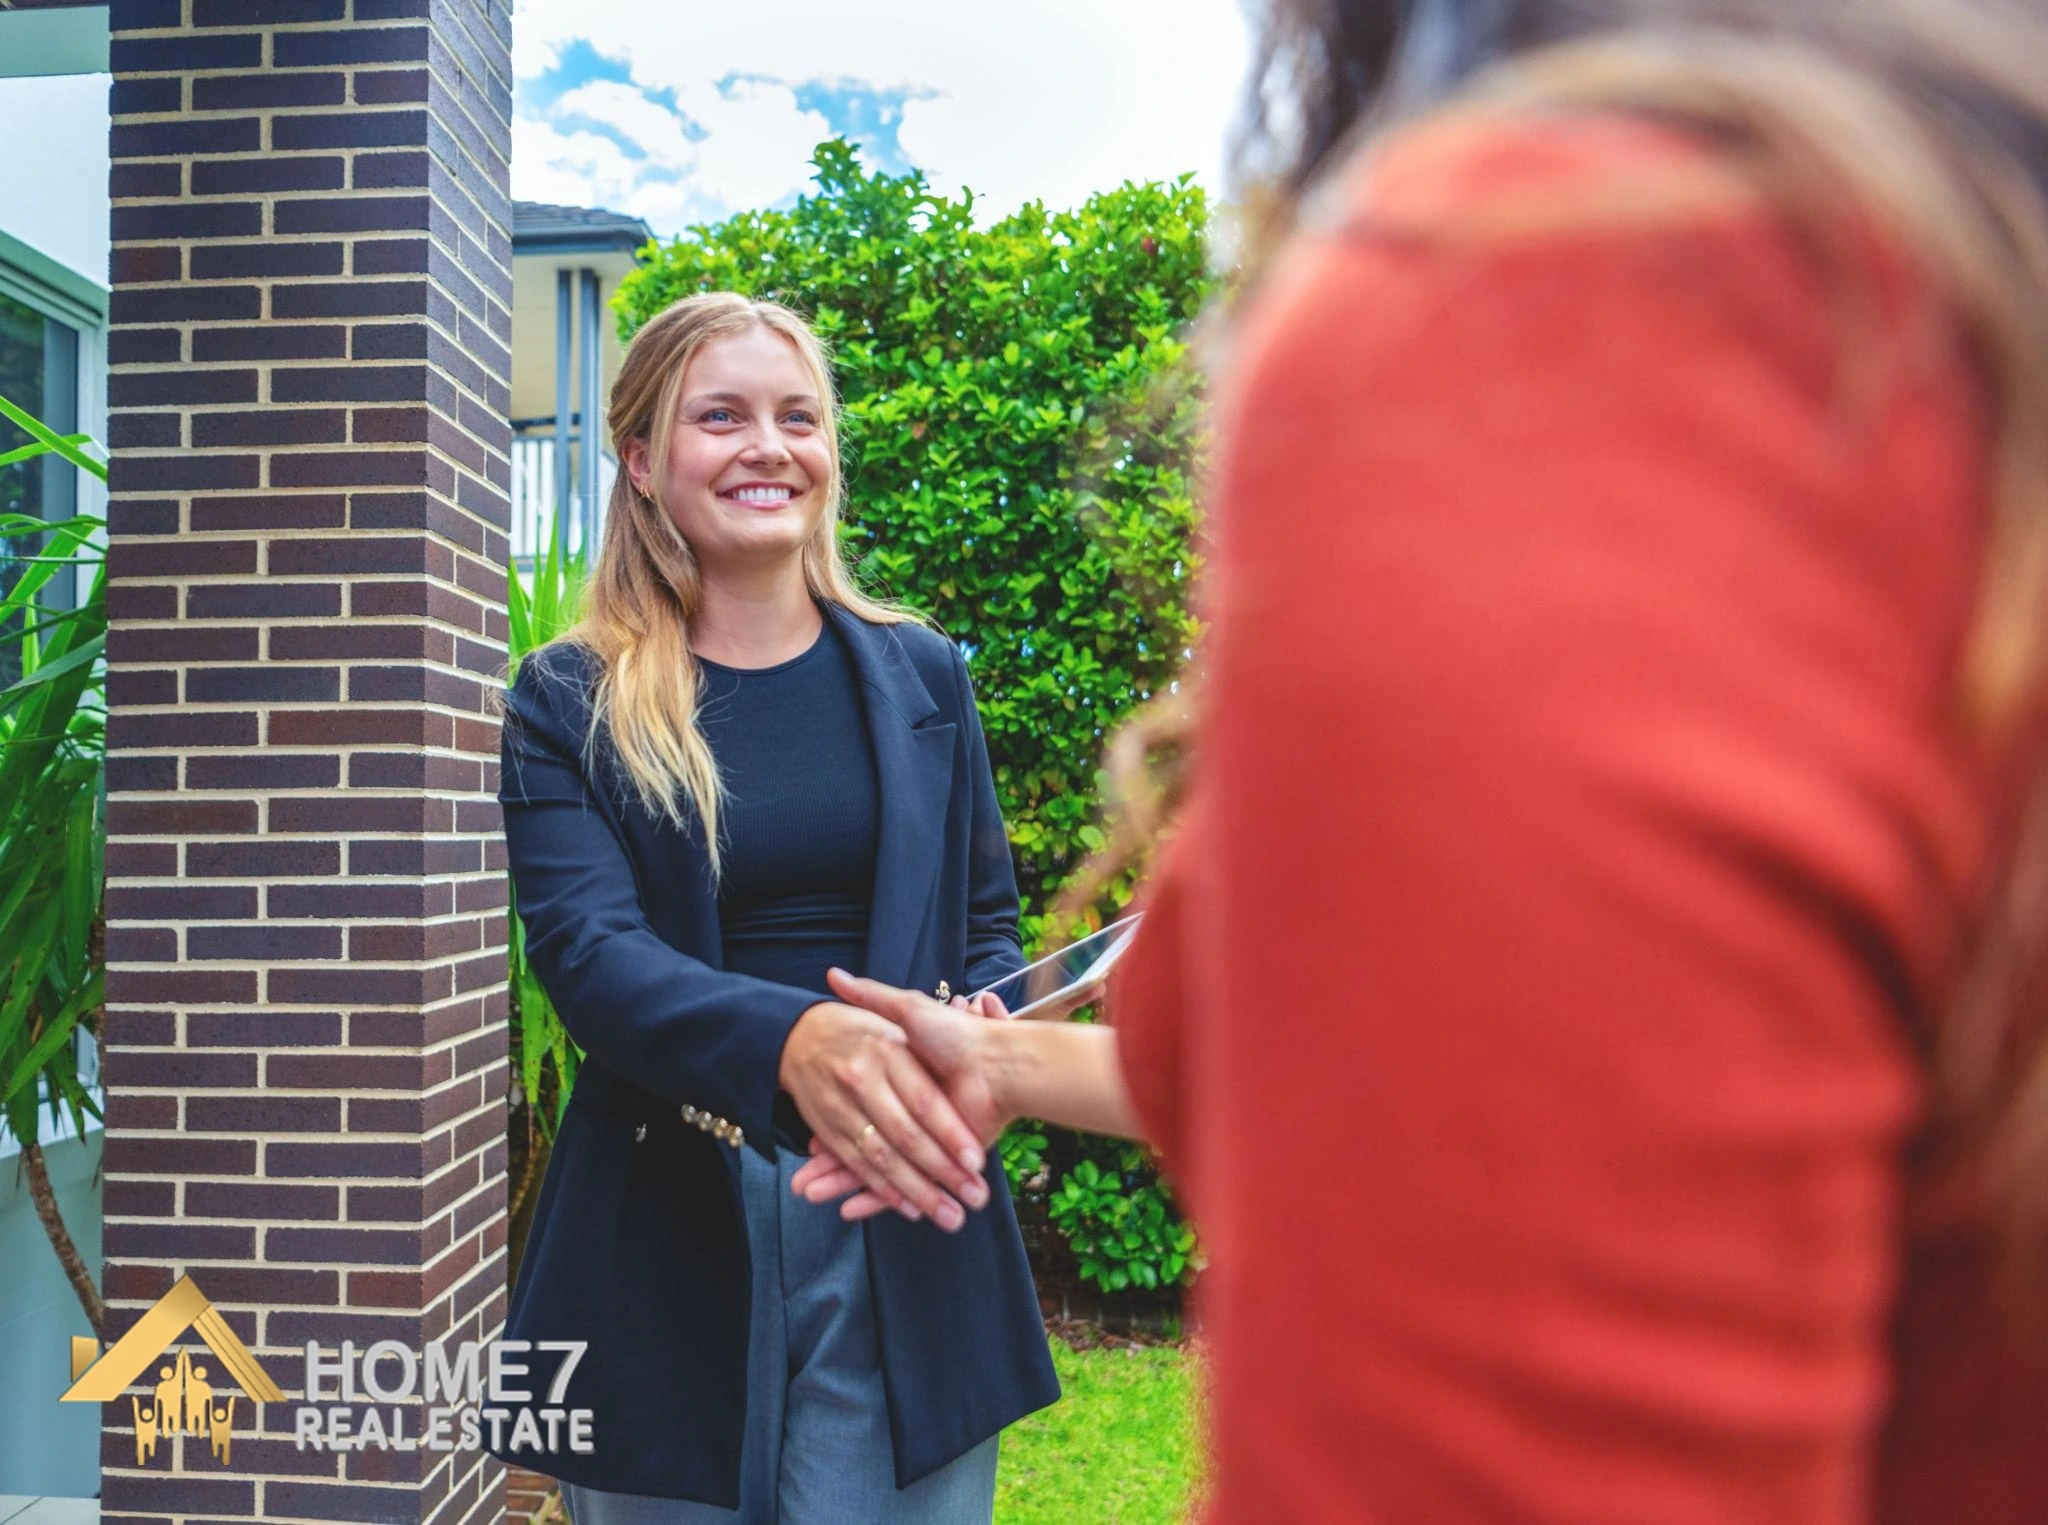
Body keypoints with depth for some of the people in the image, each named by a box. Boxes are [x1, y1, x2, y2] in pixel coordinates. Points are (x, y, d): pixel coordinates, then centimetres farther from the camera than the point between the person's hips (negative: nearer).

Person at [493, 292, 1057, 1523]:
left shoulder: (921, 680, 8)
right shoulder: (569, 704, 1)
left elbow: (989, 927, 11)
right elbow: (588, 951, -13)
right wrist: (794, 1041, -32)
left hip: (902, 1239, 1)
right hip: (666, 1232, -1)